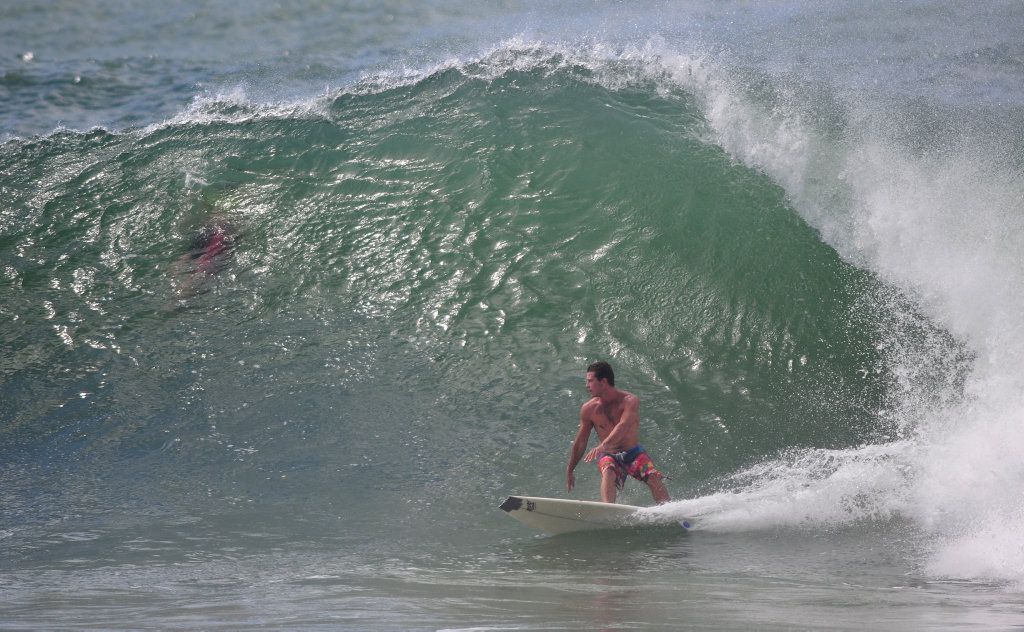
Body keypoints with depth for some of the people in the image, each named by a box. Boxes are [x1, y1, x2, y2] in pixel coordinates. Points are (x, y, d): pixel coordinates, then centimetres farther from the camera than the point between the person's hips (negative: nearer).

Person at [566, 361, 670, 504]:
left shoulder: (629, 401, -12)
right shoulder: (589, 409, -2)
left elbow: (623, 426, -30)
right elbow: (580, 443, 9)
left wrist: (603, 446, -46)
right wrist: (570, 471, 14)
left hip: (633, 454, 0)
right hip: (609, 456, 0)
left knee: (653, 478, -25)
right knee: (608, 474, -33)